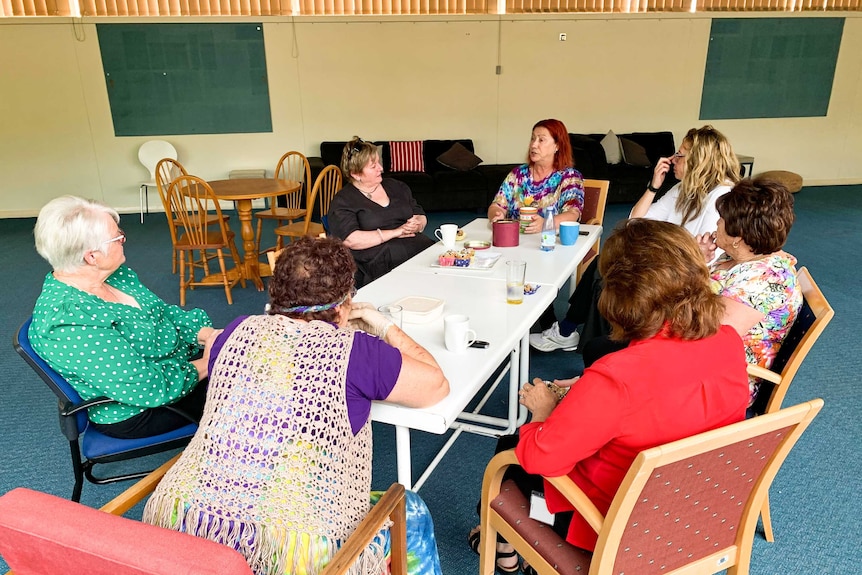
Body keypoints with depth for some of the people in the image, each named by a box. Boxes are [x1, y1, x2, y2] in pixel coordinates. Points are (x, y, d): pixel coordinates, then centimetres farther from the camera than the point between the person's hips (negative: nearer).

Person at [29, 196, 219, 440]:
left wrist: (206, 334, -11)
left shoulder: (110, 274, -5)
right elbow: (149, 388, -31)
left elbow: (164, 312, 6)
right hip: (139, 414, -8)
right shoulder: (70, 319, -31)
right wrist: (205, 364, -18)